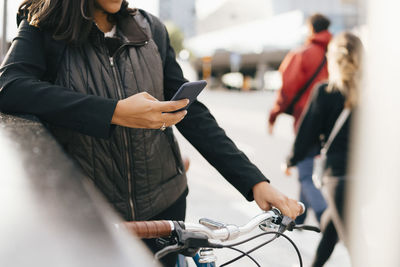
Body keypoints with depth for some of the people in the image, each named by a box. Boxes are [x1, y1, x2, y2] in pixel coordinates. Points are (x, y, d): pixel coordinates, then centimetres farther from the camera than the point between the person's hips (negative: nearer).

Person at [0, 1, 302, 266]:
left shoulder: (150, 29, 0)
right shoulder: (43, 30, -7)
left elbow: (192, 115, -2)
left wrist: (255, 182, -10)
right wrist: (115, 112, -32)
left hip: (163, 204, 3)